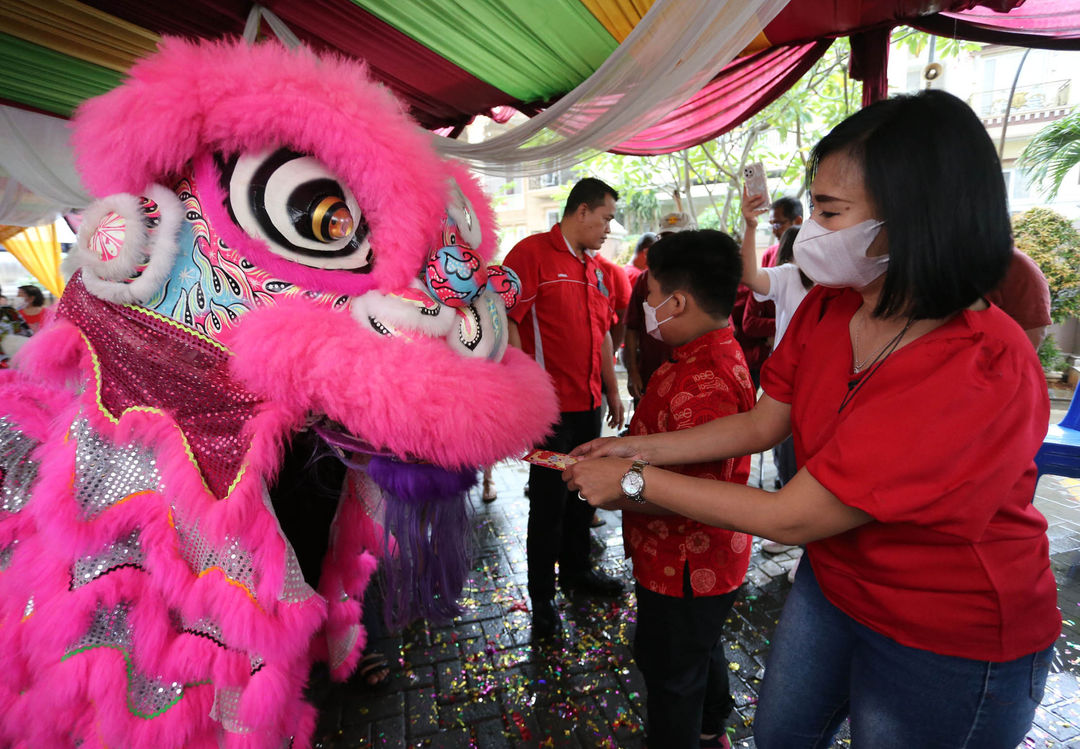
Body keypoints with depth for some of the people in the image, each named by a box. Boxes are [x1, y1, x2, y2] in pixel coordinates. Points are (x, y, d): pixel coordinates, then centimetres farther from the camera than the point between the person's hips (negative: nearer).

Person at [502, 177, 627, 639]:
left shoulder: (594, 267, 15)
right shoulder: (532, 253, -9)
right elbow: (506, 322, -17)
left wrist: (612, 392, 19)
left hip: (588, 403, 8)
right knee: (549, 502, 3)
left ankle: (576, 569, 39)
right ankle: (542, 597, 21)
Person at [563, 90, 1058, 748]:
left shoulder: (984, 373, -34)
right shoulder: (827, 308, -10)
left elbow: (791, 517, -33)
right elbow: (763, 423, -2)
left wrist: (636, 481, -25)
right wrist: (636, 448, -8)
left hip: (949, 643, -6)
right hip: (831, 582, 6)